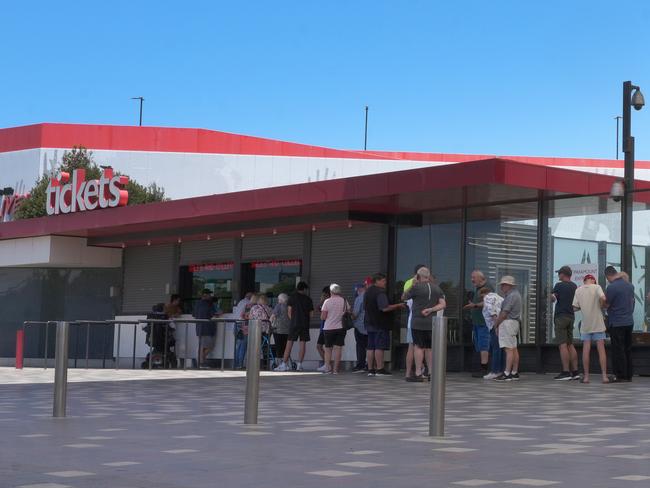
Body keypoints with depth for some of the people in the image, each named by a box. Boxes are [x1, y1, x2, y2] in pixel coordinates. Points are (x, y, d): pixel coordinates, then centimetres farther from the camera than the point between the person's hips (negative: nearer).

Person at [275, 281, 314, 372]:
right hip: (305, 324, 1)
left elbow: (289, 312, 1)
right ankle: (299, 365, 0)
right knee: (302, 344, 3)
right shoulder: (308, 299, 8)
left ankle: (284, 364, -4)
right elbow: (311, 313, 8)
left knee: (289, 343, -1)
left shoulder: (292, 297, 4)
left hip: (294, 323, -1)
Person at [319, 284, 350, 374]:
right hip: (341, 328, 2)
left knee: (328, 348, 10)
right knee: (338, 348, 2)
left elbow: (323, 317, -9)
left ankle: (327, 366, 2)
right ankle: (335, 369, 0)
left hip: (329, 328, -2)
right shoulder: (344, 301, 0)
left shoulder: (327, 301, -9)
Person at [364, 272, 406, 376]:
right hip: (380, 324, -9)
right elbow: (385, 308, -23)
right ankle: (379, 369, -6)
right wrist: (398, 305, -14)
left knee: (370, 347, 9)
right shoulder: (380, 292, -15)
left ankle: (370, 369, 10)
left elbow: (365, 307, 23)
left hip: (370, 324, 9)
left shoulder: (367, 292, 14)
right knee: (379, 347, -6)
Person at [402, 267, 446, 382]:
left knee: (419, 346, -4)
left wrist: (411, 286, 7)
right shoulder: (436, 288, 8)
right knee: (429, 348, 11)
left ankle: (418, 373, -6)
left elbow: (404, 297, 4)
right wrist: (430, 310, -5)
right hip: (432, 322, 5)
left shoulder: (417, 287, -9)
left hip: (418, 322, -5)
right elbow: (443, 304, 1)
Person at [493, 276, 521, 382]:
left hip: (508, 323, -11)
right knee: (514, 349, 9)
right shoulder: (515, 294, 20)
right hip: (514, 322, 11)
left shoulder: (511, 296, -13)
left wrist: (496, 324, -7)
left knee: (509, 349, -12)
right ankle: (514, 373, 10)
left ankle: (507, 373, -16)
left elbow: (504, 313, -16)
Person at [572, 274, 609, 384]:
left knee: (586, 350, 5)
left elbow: (575, 307, 0)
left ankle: (586, 376, 4)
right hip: (598, 323, -2)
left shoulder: (578, 290, 4)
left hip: (585, 324, 2)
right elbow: (602, 298, -21)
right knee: (601, 349, 2)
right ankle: (604, 376, 0)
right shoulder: (597, 287, -3)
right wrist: (601, 306, -1)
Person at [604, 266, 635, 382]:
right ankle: (629, 375, 15)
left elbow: (606, 304, -12)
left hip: (617, 323, -7)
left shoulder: (611, 287, -17)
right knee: (628, 349, 12)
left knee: (618, 350, -1)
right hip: (629, 321, 7)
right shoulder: (630, 285, 7)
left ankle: (620, 375, 0)